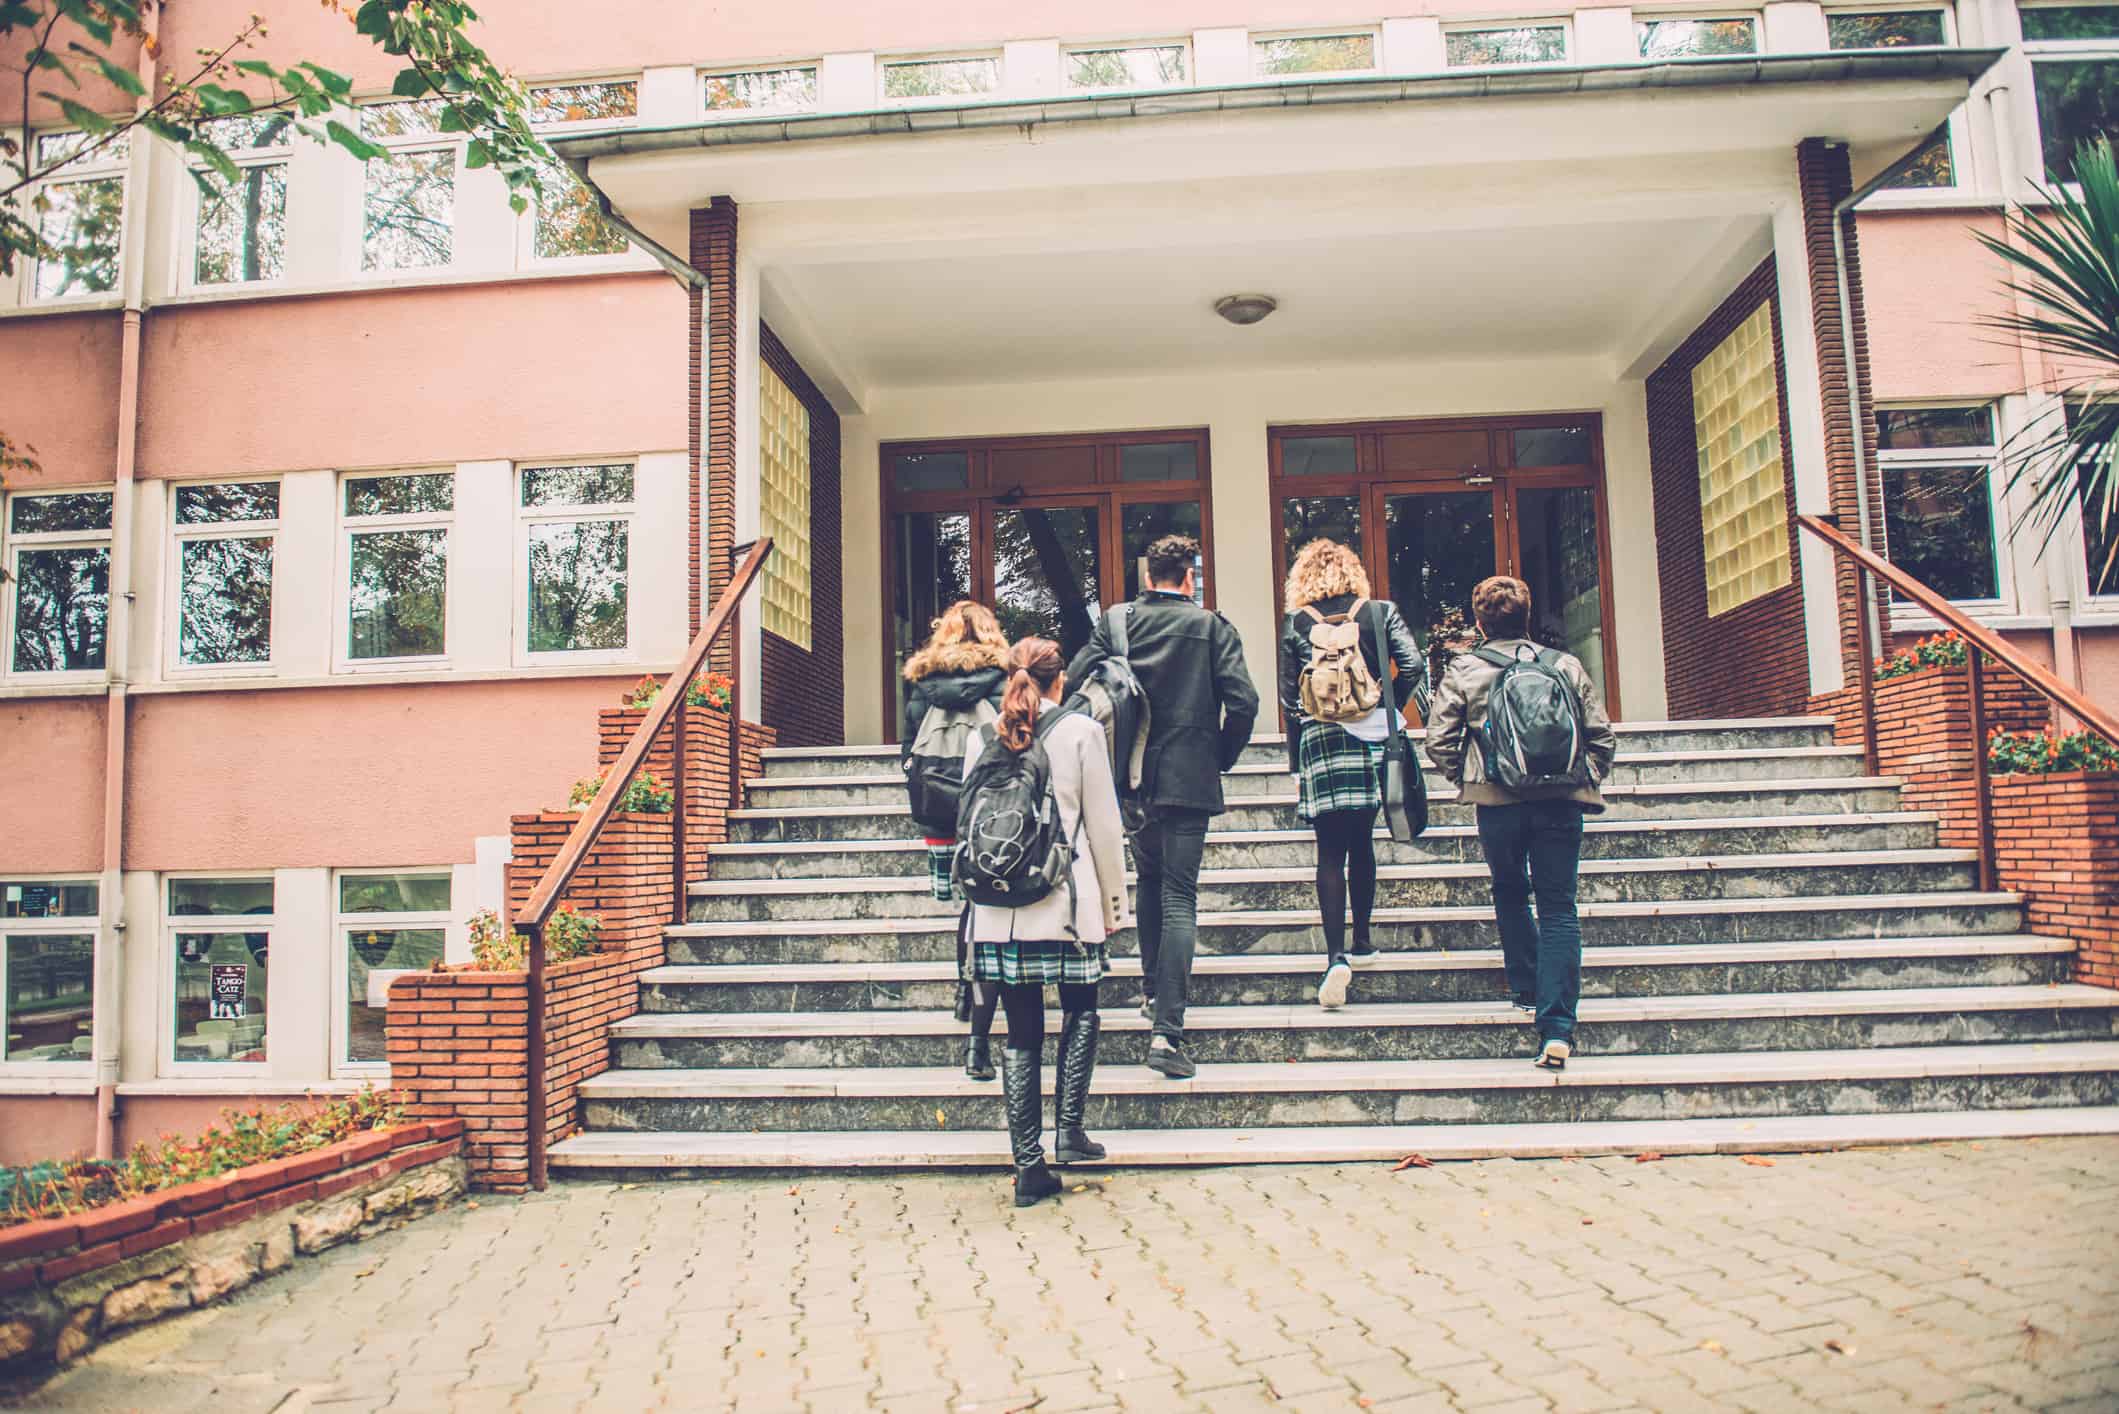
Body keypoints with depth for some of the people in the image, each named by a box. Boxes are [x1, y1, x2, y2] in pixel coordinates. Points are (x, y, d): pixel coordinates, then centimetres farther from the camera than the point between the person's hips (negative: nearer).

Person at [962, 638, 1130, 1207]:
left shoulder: (982, 738, 6)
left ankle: (1028, 1164, 11)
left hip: (999, 909, 3)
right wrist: (1113, 902, 7)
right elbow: (1104, 825, -2)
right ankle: (1069, 1129, 12)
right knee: (1081, 1012, 20)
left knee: (1021, 1033, 8)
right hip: (1066, 902, -2)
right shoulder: (1080, 731, -3)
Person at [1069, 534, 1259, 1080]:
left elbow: (1075, 680, -6)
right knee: (1179, 899, -3)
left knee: (1150, 879, 26)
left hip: (1131, 778, 3)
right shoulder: (1211, 626, -3)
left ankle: (1153, 988, 34)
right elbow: (1243, 702, -11)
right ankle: (1167, 1031, -10)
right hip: (1189, 779, -3)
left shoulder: (1116, 621, 3)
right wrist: (1222, 758, 5)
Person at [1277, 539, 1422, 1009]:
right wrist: (1388, 712, 9)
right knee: (1362, 842, 15)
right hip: (1370, 739, 2)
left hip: (1319, 740, -2)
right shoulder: (1381, 612, 5)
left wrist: (1295, 764, 7)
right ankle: (1362, 942, 25)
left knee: (1330, 851, -2)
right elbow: (1412, 665, -7)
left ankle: (1337, 954, -13)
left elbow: (1290, 698, 2)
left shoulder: (1295, 623, 3)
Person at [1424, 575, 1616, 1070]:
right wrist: (1585, 781, 20)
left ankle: (1528, 992, 28)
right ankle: (1557, 1027, -5)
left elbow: (1439, 742, -2)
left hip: (1499, 802, -1)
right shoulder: (1567, 666, 7)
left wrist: (1466, 778, 15)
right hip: (1561, 801, 1)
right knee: (1559, 908, 3)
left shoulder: (1463, 671, 1)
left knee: (1510, 895, 23)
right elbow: (1602, 737, 7)